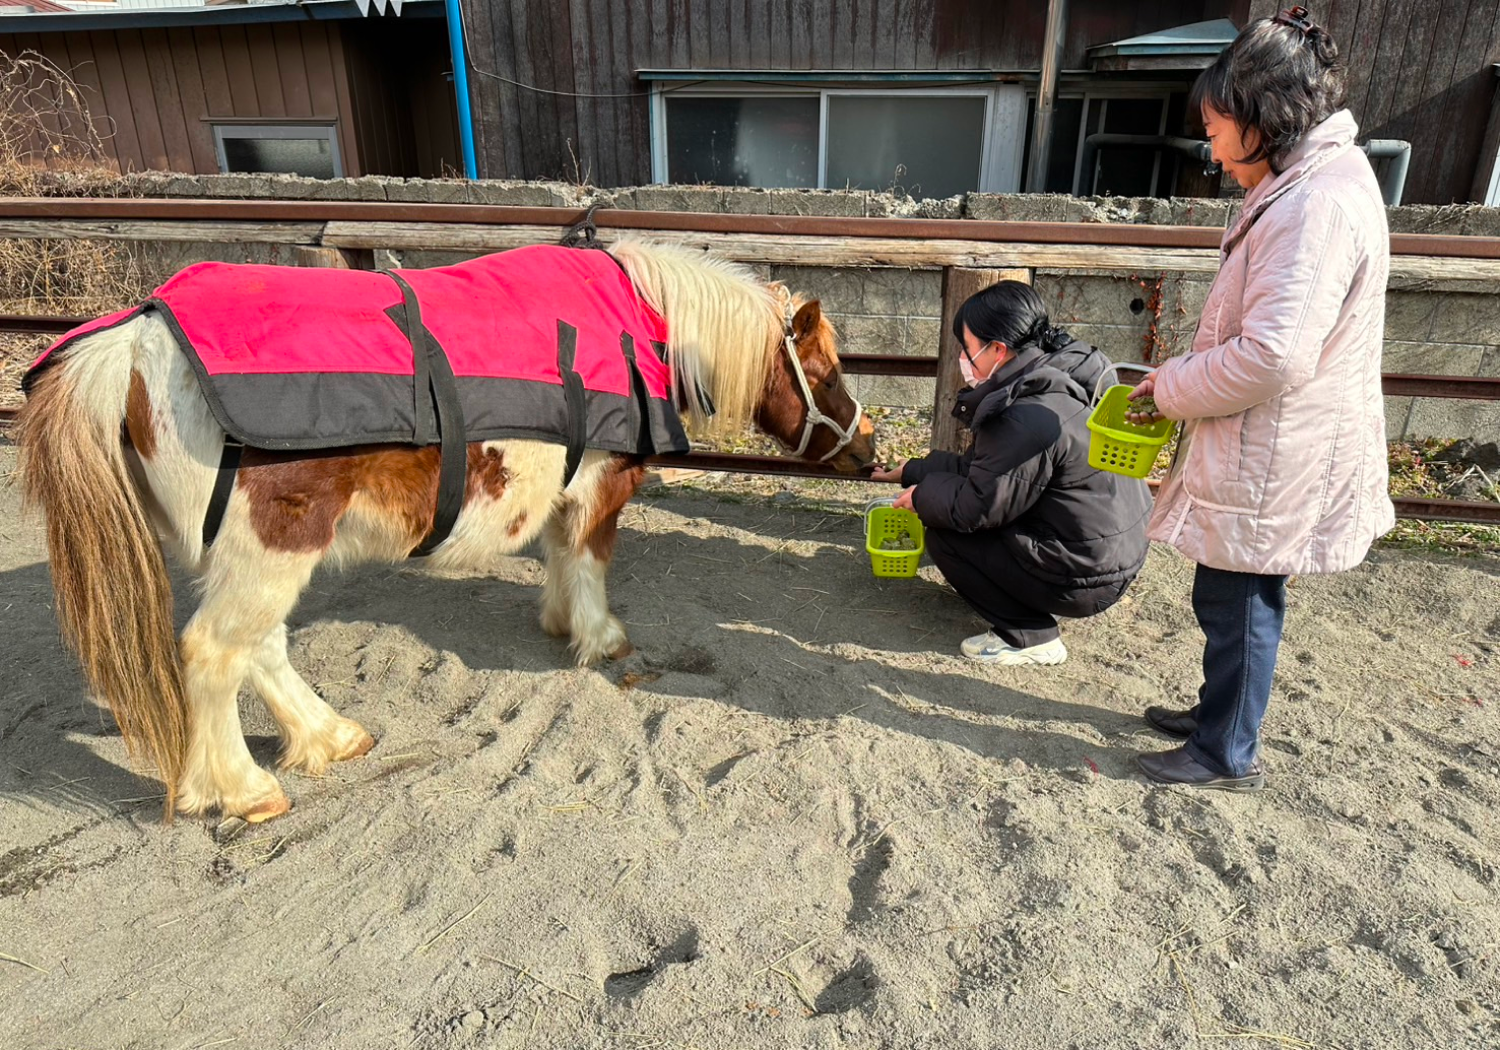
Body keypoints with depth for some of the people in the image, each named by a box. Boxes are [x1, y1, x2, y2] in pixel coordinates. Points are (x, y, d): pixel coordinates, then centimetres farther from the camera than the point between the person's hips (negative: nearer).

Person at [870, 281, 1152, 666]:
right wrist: (913, 471, 17)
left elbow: (975, 508, -19)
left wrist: (923, 494, -1)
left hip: (1085, 581, -10)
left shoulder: (1028, 420, -27)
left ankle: (1029, 636, 1)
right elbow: (980, 466, 13)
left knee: (944, 531, -5)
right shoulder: (1057, 382, 6)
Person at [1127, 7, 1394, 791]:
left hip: (1275, 462, -10)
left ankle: (1228, 755, 23)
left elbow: (1270, 356, -28)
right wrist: (1182, 382, 9)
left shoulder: (1318, 204, -23)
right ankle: (1219, 712, 40)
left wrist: (1170, 389, -13)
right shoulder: (1307, 185, 12)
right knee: (1230, 599, 21)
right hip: (1265, 450, 10)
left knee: (1239, 604, 5)